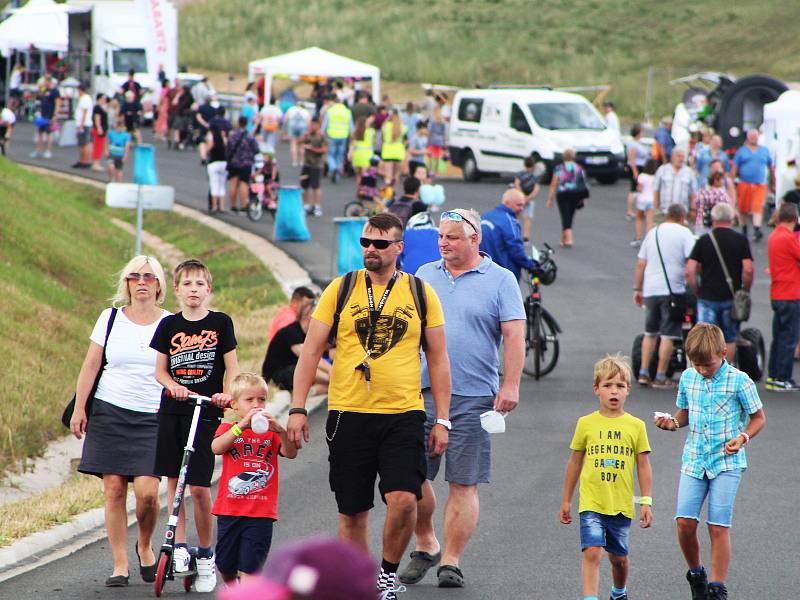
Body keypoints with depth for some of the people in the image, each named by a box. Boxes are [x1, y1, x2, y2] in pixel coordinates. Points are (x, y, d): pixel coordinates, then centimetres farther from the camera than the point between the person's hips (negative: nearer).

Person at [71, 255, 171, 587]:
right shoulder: (110, 318, 7)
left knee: (147, 490, -13)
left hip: (153, 418, -1)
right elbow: (91, 365, 8)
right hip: (109, 412, 1)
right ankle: (120, 565, 6)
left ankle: (145, 545, 15)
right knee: (114, 489, -2)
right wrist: (79, 409, 4)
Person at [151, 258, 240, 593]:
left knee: (199, 486, -5)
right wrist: (173, 386, -12)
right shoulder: (169, 325, 6)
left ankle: (205, 554, 8)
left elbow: (232, 367, 1)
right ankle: (180, 545, 11)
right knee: (173, 480, 3)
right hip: (172, 410, 3)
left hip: (206, 412, -3)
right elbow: (160, 369, 8)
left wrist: (226, 394, -18)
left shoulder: (220, 323, 1)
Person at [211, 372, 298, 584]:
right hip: (229, 509, 1)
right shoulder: (228, 429, 4)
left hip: (261, 513, -1)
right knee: (225, 566, 13)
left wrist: (280, 431, -30)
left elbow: (291, 453, -11)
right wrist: (242, 425, -29)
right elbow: (217, 448, -18)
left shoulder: (271, 432, 6)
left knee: (249, 568, -7)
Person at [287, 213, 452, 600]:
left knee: (404, 500, -17)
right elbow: (311, 351, 6)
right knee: (352, 514, 5)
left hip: (404, 415, -1)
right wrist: (297, 409, -2)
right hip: (348, 414, 1)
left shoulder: (421, 293, 6)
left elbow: (438, 360, 10)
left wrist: (442, 420, 5)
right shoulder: (340, 289, 5)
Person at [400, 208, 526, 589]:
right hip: (422, 392, 4)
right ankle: (426, 546, 22)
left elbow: (514, 335, -5)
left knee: (463, 485, -1)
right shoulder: (425, 275, 13)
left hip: (473, 399, -4)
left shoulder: (500, 280, 1)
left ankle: (451, 561, 5)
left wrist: (510, 386, -15)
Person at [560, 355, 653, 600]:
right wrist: (566, 501, 15)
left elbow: (643, 466, 6)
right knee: (592, 552, -17)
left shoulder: (636, 426, 2)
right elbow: (575, 463, 11)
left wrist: (646, 502, 2)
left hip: (621, 505, 1)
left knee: (618, 557, 15)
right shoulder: (586, 424, 2)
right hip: (591, 504, -1)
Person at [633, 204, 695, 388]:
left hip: (650, 290, 5)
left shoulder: (652, 233, 13)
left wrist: (637, 289, 18)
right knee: (668, 335, 0)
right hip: (673, 290, -5)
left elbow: (640, 264, 12)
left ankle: (643, 373, 12)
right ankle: (660, 377, -1)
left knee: (650, 333, 18)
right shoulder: (683, 233, -3)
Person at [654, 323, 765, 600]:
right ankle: (696, 574, 17)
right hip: (694, 460, 4)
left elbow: (758, 417, 1)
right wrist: (673, 423, -4)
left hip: (726, 461, -3)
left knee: (718, 527, -7)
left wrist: (742, 437, -16)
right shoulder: (688, 378, 4)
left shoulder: (739, 381, -8)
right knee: (684, 522, -7)